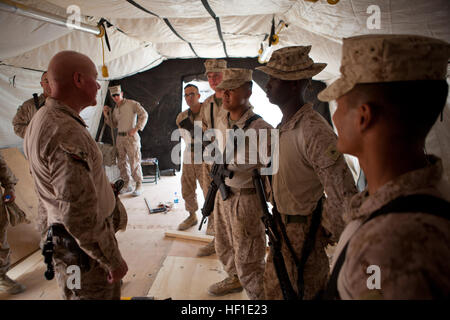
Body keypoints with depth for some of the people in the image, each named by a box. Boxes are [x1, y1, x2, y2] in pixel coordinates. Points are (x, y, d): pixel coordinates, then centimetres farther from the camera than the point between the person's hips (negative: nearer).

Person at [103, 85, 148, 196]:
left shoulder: (132, 104, -5)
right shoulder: (115, 109, 16)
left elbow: (144, 115, -13)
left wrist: (136, 129, -18)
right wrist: (106, 115, 10)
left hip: (131, 137, -7)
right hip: (120, 137, 7)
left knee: (134, 162, -7)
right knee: (121, 163, 9)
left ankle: (139, 186, 2)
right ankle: (127, 185, 19)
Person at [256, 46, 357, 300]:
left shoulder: (315, 131, -26)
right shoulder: (285, 125, 5)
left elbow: (344, 195, -28)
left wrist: (329, 233, -14)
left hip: (304, 230, -9)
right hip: (282, 224, 9)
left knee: (304, 292, 10)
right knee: (274, 287, 23)